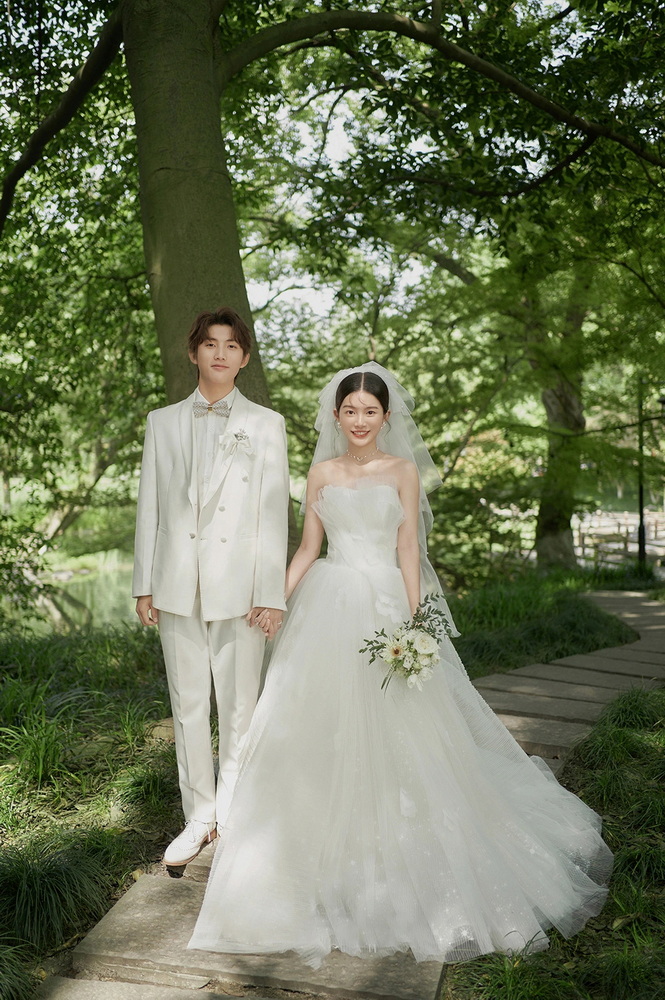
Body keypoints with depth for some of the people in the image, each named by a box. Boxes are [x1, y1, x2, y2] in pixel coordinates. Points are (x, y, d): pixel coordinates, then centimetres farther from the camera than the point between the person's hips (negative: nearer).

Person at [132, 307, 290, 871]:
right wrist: (144, 586, 5)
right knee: (188, 706, 9)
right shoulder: (162, 422, 11)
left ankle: (233, 820, 21)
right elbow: (150, 507, 10)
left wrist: (272, 595, -6)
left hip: (240, 586, -2)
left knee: (240, 708, 4)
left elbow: (274, 512, 0)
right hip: (178, 586, 2)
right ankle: (198, 820, 22)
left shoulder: (265, 425, 5)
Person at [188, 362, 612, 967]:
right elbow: (308, 548, 11)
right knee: (323, 728, 5)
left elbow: (408, 549, -1)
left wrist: (413, 622, -9)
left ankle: (391, 845, 18)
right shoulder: (322, 472, 9)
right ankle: (332, 840, 22)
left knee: (391, 732, 1)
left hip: (385, 606, -2)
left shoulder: (404, 471, 3)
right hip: (328, 607, 2)